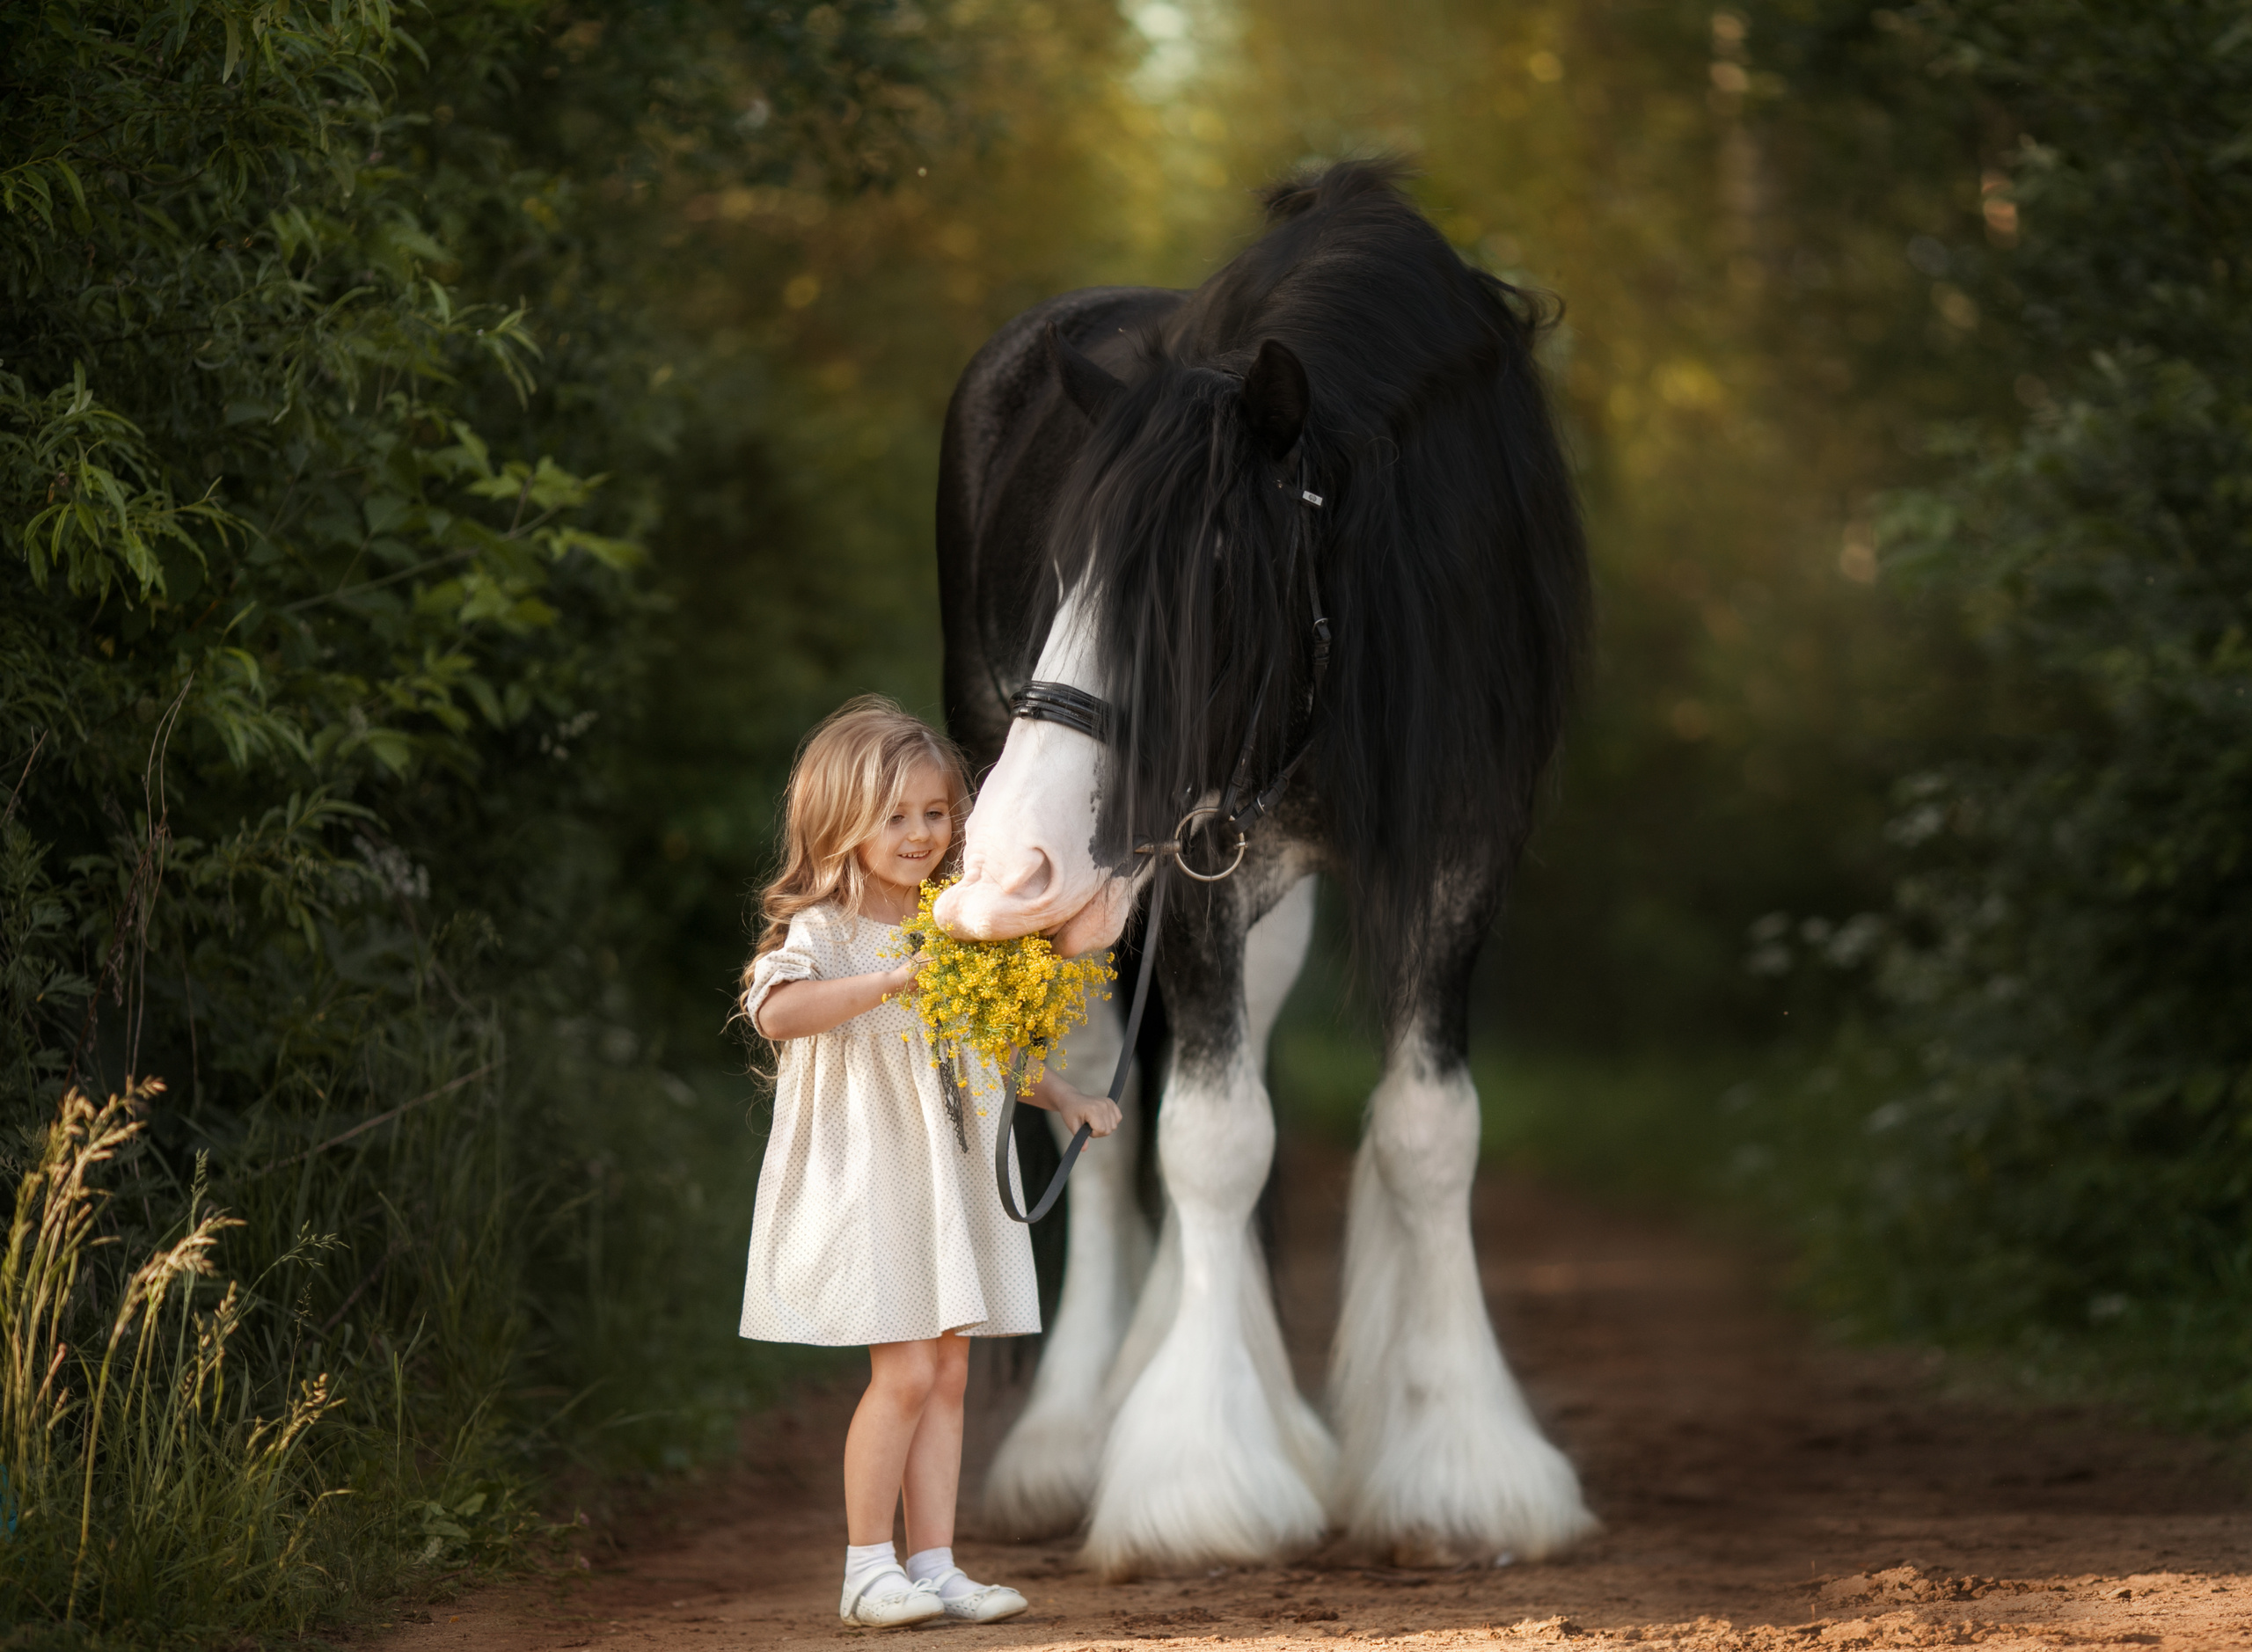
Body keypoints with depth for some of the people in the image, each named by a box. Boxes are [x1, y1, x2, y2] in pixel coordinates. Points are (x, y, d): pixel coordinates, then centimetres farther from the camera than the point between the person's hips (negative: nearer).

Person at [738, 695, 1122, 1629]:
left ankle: (934, 1566, 10)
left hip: (951, 1179, 7)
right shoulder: (824, 929, -10)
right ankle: (866, 1569, -1)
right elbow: (775, 1010, -30)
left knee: (947, 1374, 6)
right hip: (866, 1182, -7)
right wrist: (891, 980, -35)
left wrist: (1065, 1099, 16)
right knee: (905, 1371, -11)